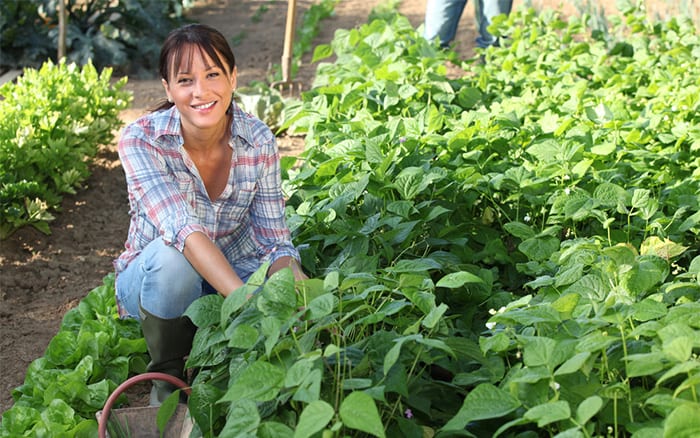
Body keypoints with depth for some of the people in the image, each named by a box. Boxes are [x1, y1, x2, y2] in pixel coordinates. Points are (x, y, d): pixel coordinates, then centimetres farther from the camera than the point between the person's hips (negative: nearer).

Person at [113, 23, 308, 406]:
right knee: (172, 257, -37)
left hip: (236, 274, 2)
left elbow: (275, 243, -12)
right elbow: (183, 231, -36)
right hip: (153, 280, -2)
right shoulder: (141, 141, -22)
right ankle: (168, 376, -11)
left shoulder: (258, 141, -13)